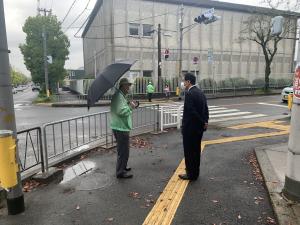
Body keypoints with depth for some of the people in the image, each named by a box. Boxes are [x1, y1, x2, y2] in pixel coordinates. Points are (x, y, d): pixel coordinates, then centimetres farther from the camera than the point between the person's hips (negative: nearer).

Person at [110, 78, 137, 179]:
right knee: (123, 151, -2)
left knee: (122, 149, 24)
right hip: (121, 128, -11)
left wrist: (130, 106, 9)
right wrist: (130, 106, -16)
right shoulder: (119, 96, -18)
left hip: (122, 127, 11)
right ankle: (120, 172, 9)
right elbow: (121, 111, -29)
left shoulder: (121, 96, 16)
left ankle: (122, 167, 39)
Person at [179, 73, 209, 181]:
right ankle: (195, 172, 32)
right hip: (198, 127, 9)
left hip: (190, 127, -9)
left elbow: (191, 111, -23)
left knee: (189, 151, 4)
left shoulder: (189, 94, -18)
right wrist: (205, 122, 4)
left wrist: (203, 123, -13)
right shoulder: (201, 92, 9)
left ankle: (191, 174, 15)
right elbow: (205, 109, 9)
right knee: (196, 150, 18)